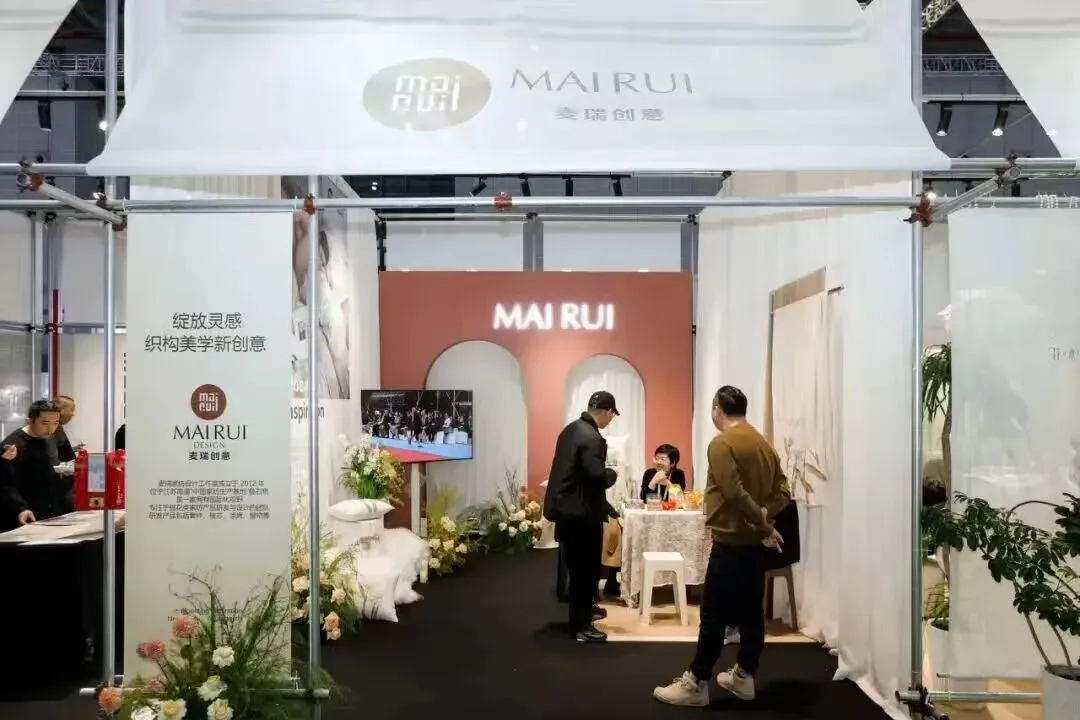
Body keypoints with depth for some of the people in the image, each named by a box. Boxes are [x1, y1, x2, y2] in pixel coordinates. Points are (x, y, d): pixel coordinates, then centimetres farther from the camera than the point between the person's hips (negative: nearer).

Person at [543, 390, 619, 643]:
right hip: (582, 512, -9)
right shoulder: (592, 438, -21)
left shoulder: (571, 429, 9)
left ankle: (583, 610, 38)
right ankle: (581, 626, 9)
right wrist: (612, 473, -8)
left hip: (566, 508, 9)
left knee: (577, 567, 22)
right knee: (586, 569, 1)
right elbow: (597, 476, -28)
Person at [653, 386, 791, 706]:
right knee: (750, 611, 12)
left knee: (714, 614, -3)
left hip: (731, 541, -8)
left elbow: (735, 494, -23)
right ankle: (743, 677, 20)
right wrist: (764, 518, -2)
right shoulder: (764, 443, 12)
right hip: (755, 542, 8)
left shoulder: (721, 443, -14)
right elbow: (782, 491, 9)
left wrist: (765, 527, -15)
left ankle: (696, 683, 2)